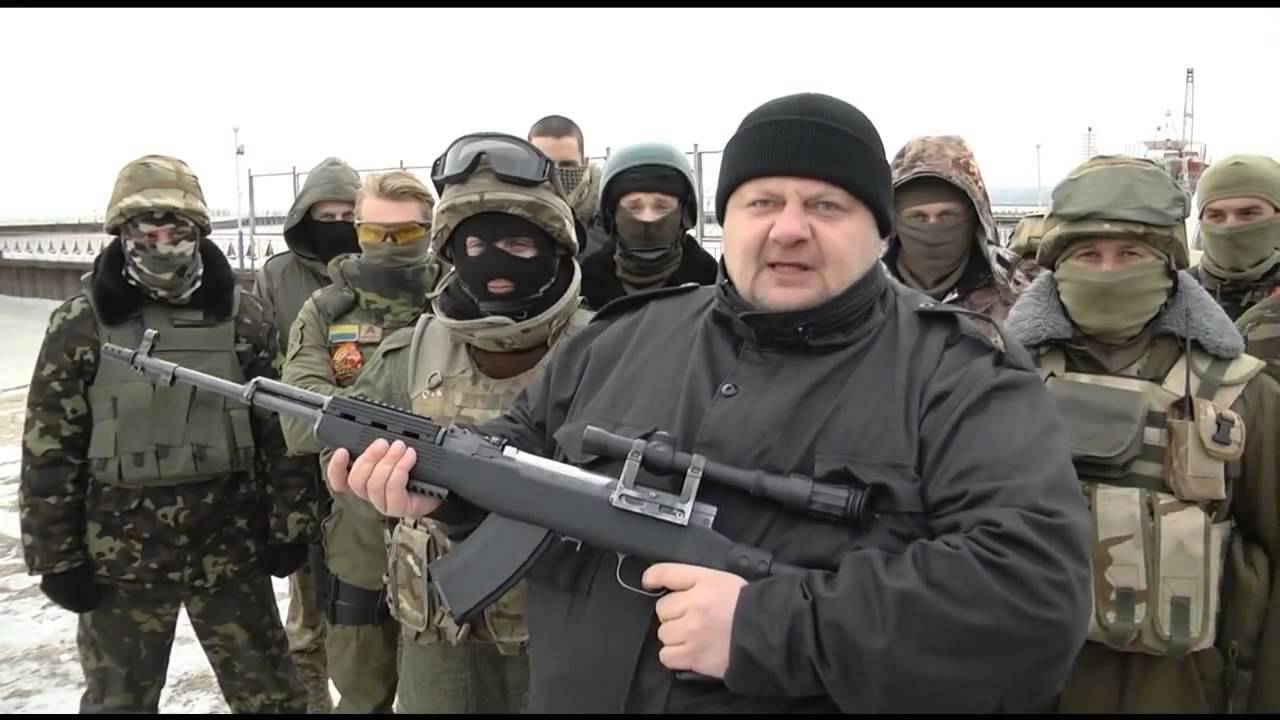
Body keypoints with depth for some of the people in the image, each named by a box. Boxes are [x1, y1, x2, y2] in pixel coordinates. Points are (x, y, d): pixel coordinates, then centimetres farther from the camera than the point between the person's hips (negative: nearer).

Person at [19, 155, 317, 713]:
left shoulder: (241, 316, -2)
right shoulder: (81, 324, -6)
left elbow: (281, 429, 1)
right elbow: (49, 452, -4)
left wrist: (288, 525, 1)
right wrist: (57, 558, -4)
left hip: (231, 552, 1)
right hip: (121, 561, 0)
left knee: (271, 696, 13)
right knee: (118, 701, 18)